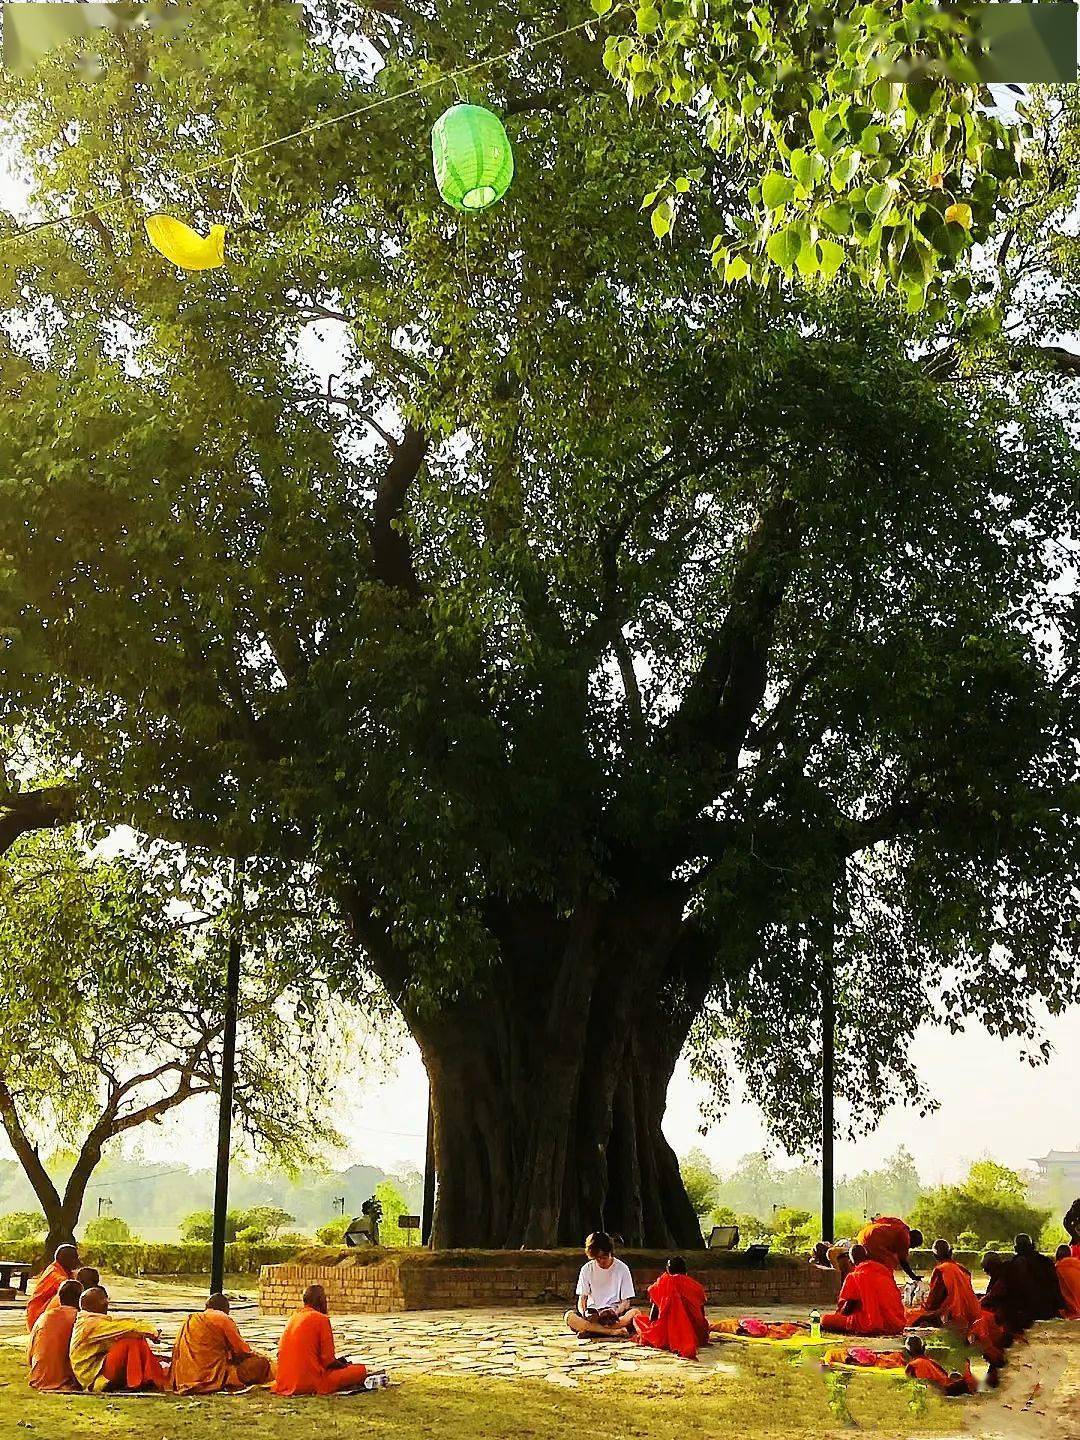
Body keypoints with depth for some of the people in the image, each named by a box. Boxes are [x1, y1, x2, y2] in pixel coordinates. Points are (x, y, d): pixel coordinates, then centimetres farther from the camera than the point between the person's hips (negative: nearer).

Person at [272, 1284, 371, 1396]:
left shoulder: (294, 1318, 13)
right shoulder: (321, 1319, -7)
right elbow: (329, 1360, -11)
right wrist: (343, 1365, 12)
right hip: (311, 1383, -8)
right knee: (361, 1370, -5)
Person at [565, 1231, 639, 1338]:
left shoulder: (622, 1268, 1)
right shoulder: (587, 1269, 5)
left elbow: (626, 1301, 0)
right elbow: (582, 1299, 3)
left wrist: (616, 1312, -22)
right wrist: (584, 1313, -20)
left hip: (615, 1312, -1)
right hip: (593, 1313, 1)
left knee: (635, 1313, -34)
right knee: (569, 1316, -30)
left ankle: (589, 1329, -38)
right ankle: (614, 1331, -40)